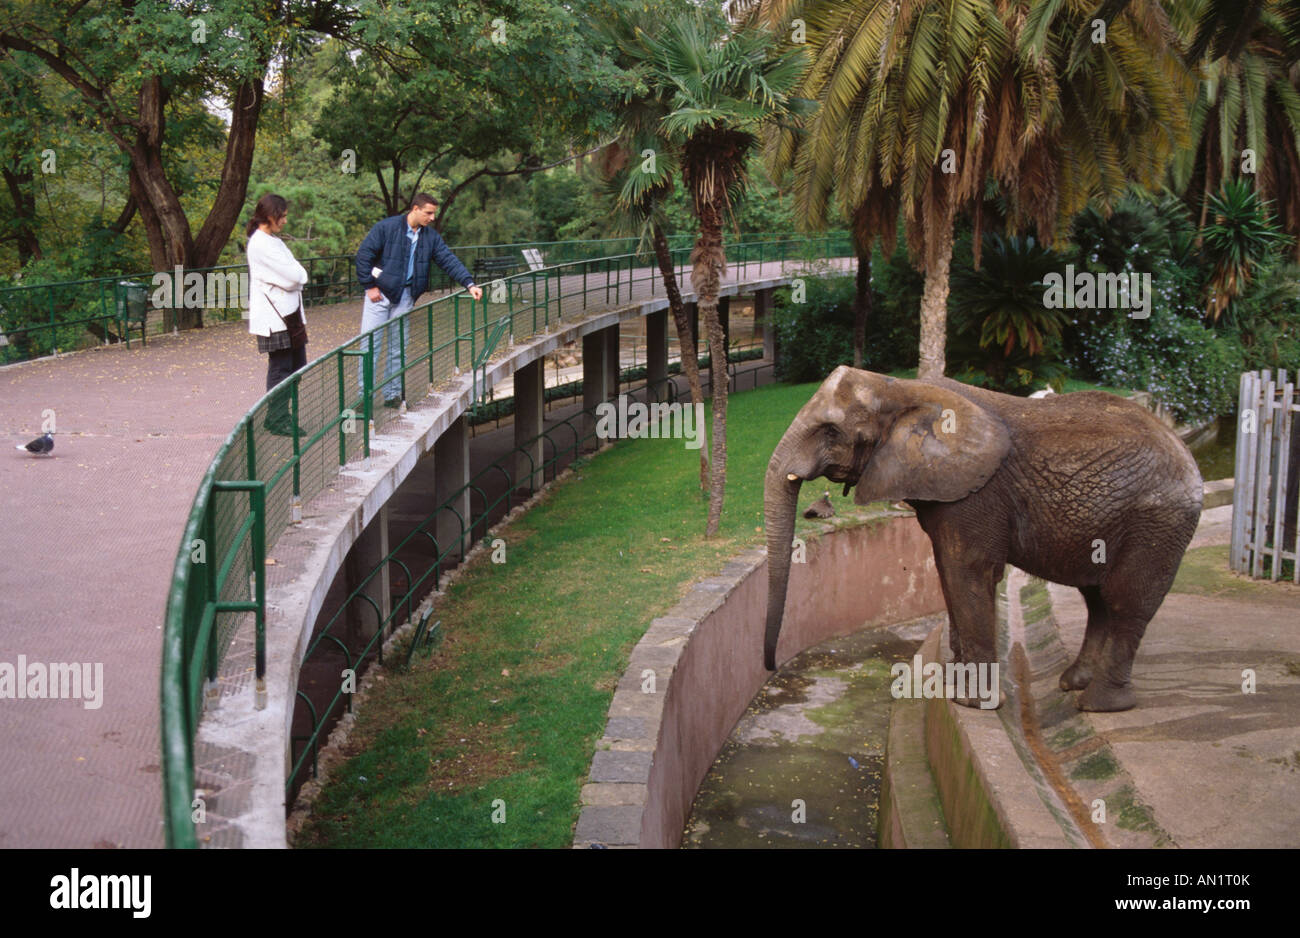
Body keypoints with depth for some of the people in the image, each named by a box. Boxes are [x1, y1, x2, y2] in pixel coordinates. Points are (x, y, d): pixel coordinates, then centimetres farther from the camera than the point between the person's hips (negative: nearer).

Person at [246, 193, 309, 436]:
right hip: (274, 317, -10)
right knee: (280, 368, -3)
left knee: (297, 366, 11)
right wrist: (300, 275, 1)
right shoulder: (261, 243, -14)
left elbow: (296, 275, 15)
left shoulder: (272, 241, 17)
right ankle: (277, 420, 6)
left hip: (288, 313, 10)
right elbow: (293, 277, -18)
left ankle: (278, 416, 19)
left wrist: (296, 276, -5)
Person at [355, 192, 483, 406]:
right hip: (380, 293, -4)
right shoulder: (386, 227, -9)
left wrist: (469, 284, -9)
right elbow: (363, 255, -8)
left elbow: (449, 260, 3)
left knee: (398, 348, 8)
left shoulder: (430, 236, 6)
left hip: (404, 296, 5)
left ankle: (392, 394, 16)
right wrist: (370, 286, -11)